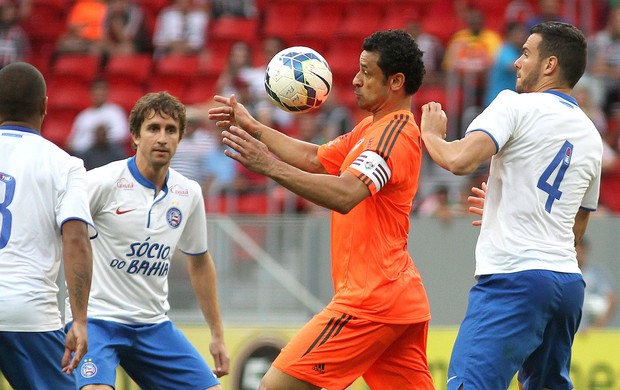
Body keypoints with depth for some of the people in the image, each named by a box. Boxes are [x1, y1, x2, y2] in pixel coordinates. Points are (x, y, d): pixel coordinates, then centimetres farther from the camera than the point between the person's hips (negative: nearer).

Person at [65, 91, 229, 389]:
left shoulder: (189, 193, 5)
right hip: (96, 319, -6)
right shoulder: (104, 182, -12)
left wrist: (217, 335, 20)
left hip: (154, 325, 6)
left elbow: (199, 261, 19)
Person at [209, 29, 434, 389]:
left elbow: (346, 195, -29)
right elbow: (315, 158, 25)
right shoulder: (373, 127, 17)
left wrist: (271, 167, -33)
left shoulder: (393, 133, -14)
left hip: (370, 300, -10)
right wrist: (252, 128, 20)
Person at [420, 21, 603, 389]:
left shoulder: (516, 105, -4)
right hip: (568, 282, 8)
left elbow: (460, 160, -19)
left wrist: (432, 134, 3)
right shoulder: (591, 135, 17)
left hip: (514, 276, -8)